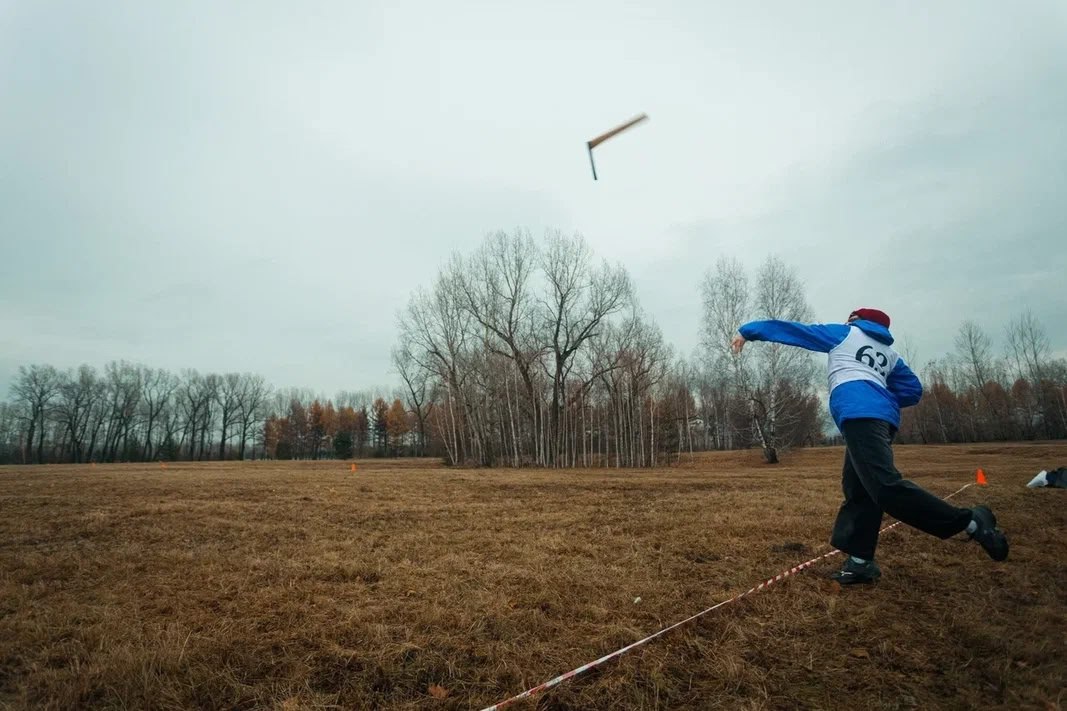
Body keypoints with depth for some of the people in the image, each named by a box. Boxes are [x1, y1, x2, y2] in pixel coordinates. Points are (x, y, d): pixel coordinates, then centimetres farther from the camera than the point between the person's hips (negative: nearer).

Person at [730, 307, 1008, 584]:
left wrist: (748, 331, 23)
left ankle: (970, 521, -18)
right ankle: (860, 562, 1)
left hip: (859, 414, -8)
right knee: (857, 489, 5)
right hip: (884, 416, 8)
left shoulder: (843, 333, 19)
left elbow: (793, 330, 18)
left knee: (886, 486, -18)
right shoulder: (889, 353, 32)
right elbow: (913, 390, 26)